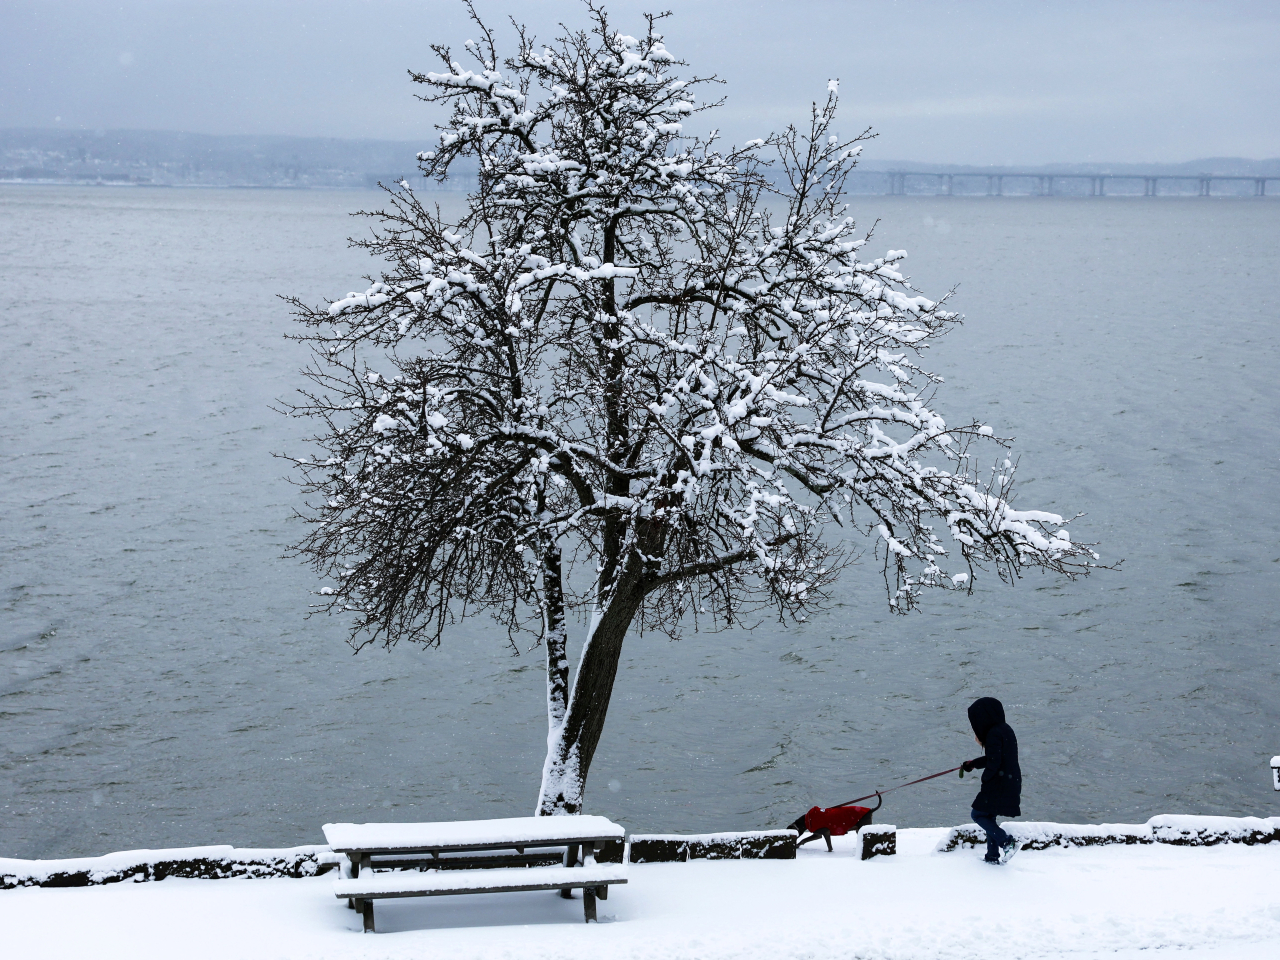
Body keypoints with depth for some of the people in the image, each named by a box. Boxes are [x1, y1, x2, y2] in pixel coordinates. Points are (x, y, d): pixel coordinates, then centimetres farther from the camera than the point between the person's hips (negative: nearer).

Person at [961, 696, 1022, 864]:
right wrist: (973, 764, 26)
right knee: (988, 817, 16)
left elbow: (993, 763, -21)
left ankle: (1006, 841, -9)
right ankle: (993, 855, 17)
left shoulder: (994, 734, -19)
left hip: (999, 785, -10)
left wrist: (985, 778, -5)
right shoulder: (1005, 729, 12)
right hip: (1011, 783, 10)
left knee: (978, 814, 0)